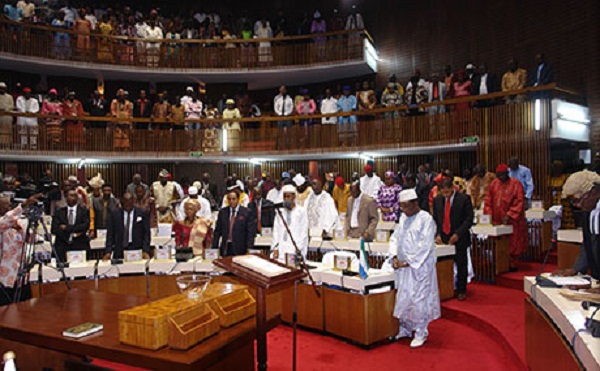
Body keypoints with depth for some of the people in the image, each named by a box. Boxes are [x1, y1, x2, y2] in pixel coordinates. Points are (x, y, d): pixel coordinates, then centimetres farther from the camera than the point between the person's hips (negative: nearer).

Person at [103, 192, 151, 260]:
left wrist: (145, 251, -10)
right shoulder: (114, 213, 7)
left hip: (136, 250, -1)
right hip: (119, 252, 1)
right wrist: (108, 252, -5)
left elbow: (146, 234, 1)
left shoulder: (142, 213, 3)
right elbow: (110, 234, 5)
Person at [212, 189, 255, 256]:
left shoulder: (247, 212, -2)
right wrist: (214, 247, 4)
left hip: (240, 249, -2)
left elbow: (251, 232, -5)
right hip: (225, 248, 3)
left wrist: (249, 248, -12)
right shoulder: (222, 212, 9)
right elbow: (217, 231, 10)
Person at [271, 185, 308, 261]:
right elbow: (276, 231, 11)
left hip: (296, 251, -3)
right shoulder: (280, 212, 14)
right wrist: (275, 248, 1)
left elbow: (304, 232, 0)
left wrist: (298, 249, -7)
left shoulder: (301, 211, 3)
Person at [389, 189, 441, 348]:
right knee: (403, 298, 13)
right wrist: (394, 257, -2)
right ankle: (405, 329, 28)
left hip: (419, 267, -7)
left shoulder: (426, 219, -12)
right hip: (402, 266, 7)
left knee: (418, 299, 0)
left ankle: (420, 334, 14)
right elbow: (395, 238, 13)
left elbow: (425, 246, -17)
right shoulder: (403, 218, 11)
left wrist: (408, 262, -16)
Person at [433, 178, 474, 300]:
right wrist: (437, 234, -4)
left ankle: (461, 290, 19)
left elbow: (469, 219, -7)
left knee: (461, 265, 7)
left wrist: (458, 234, -15)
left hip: (459, 238, -3)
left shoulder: (464, 199, -6)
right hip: (443, 238, 3)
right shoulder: (437, 199, 6)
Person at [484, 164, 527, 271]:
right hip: (497, 220, 3)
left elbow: (519, 203, -11)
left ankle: (512, 265, 16)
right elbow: (488, 201, 7)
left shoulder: (516, 184, -7)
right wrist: (489, 215, -3)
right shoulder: (494, 184, 5)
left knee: (512, 243, 4)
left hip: (512, 221, -3)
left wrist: (509, 215, -20)